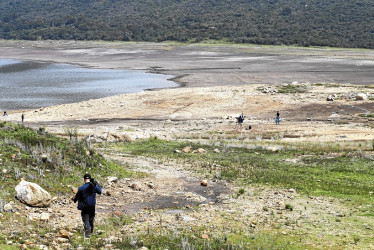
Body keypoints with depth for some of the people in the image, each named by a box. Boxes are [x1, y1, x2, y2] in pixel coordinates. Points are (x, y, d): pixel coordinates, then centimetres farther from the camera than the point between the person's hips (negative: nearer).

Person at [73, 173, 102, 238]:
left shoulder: (81, 188, -16)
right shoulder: (94, 186, -7)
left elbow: (77, 196, -1)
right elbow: (99, 191, 11)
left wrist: (74, 199, 21)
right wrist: (97, 185, 26)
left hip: (84, 207, -4)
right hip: (92, 206, 4)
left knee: (86, 220, 0)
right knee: (91, 219, 20)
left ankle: (87, 232, -18)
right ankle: (91, 231, 35)